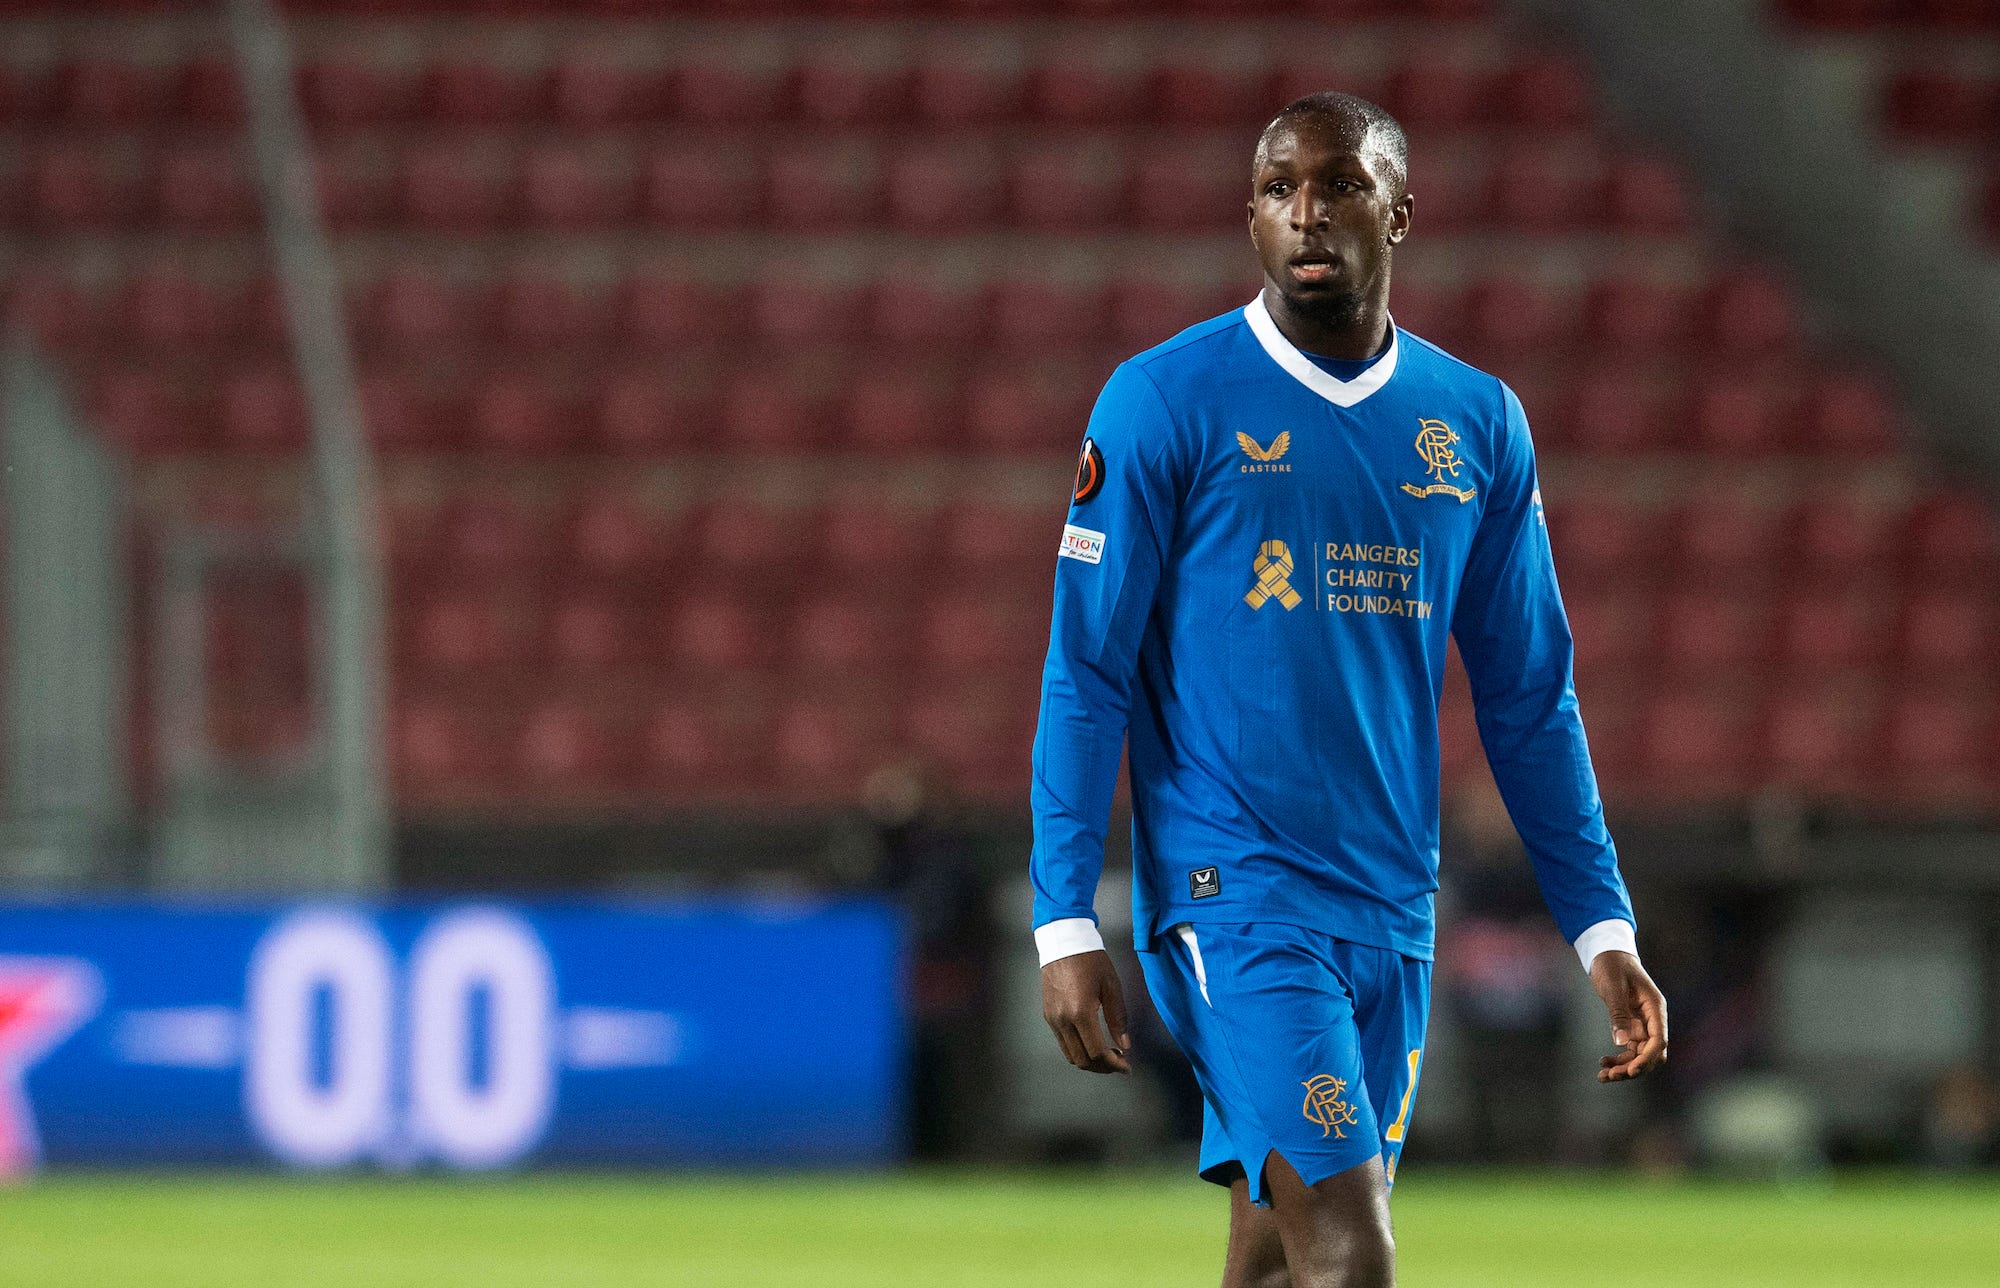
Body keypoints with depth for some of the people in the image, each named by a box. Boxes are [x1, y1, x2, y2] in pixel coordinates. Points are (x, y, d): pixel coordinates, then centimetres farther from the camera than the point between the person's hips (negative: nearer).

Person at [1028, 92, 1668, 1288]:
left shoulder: (1479, 424, 10)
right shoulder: (1166, 402, -4)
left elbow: (1530, 698, 15)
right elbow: (1085, 675, -3)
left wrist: (1604, 928, 11)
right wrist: (1065, 924, -10)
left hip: (1394, 909, 5)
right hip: (1232, 899, -5)